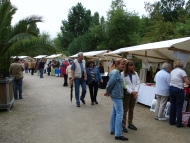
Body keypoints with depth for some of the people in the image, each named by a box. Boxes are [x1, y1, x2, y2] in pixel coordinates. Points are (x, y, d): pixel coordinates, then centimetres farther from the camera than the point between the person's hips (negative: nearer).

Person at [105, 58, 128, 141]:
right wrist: (108, 92, -6)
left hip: (116, 95, 10)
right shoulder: (115, 72, -20)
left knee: (114, 112, 16)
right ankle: (118, 134, -2)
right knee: (119, 113, -7)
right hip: (117, 95, -10)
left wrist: (108, 92, 8)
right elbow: (110, 83, -21)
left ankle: (113, 130, 28)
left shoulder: (117, 72, 11)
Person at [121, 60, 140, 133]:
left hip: (134, 94, 5)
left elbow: (138, 83, 4)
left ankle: (130, 124, 27)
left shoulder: (135, 73, 7)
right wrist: (131, 92, -19)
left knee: (131, 109, 15)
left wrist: (136, 91, -12)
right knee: (125, 110, -1)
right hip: (126, 94, -5)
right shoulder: (123, 74, -8)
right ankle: (123, 125, 7)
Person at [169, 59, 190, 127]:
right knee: (179, 107, 2)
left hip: (171, 89, 6)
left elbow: (171, 81, 6)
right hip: (179, 90, -6)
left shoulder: (172, 71, 9)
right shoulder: (182, 71, -10)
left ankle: (172, 121, 21)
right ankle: (179, 123, 7)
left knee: (172, 106, 13)